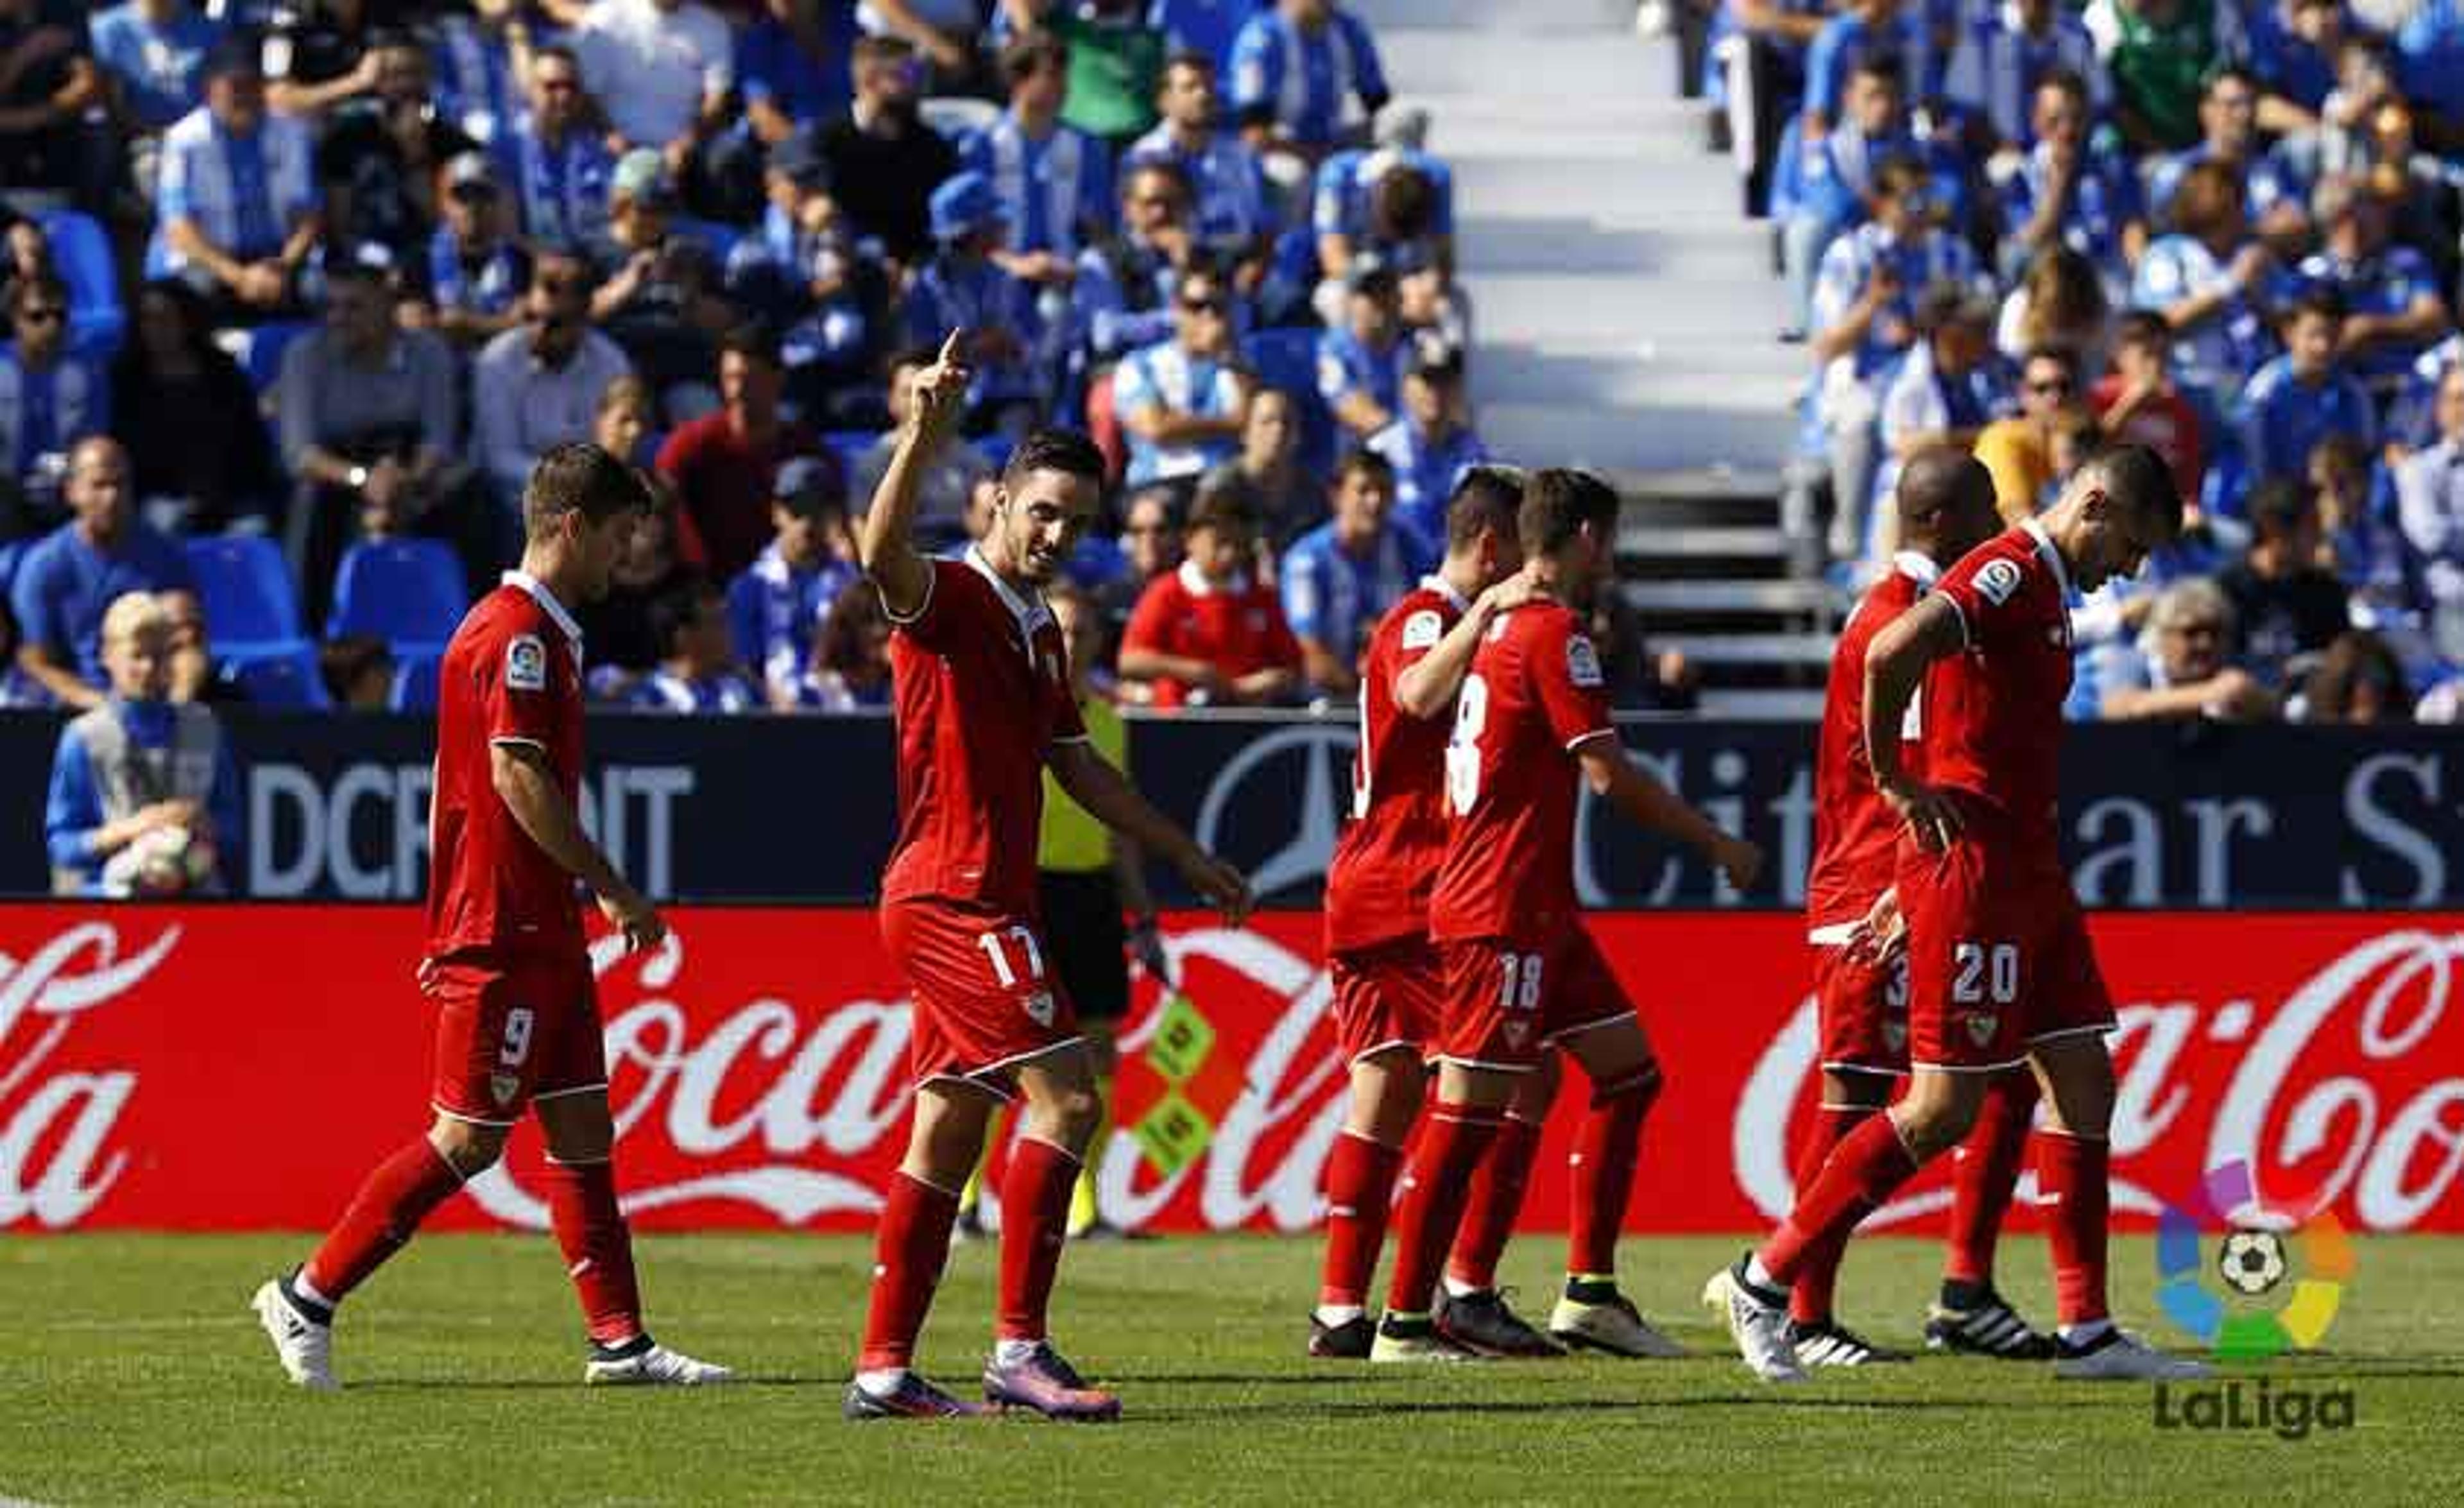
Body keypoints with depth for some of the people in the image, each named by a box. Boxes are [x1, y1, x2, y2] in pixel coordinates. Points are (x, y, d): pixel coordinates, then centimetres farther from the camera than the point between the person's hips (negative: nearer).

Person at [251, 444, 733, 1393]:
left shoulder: (540, 632, 17)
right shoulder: (516, 632, -14)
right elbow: (519, 779, -22)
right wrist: (615, 889, -16)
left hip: (540, 932, 10)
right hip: (502, 934, -10)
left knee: (582, 1132, 7)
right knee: (469, 1140, -6)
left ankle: (621, 1342, 6)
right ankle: (308, 1296, 2)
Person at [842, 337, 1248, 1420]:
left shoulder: (1039, 633, 18)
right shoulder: (948, 600, -9)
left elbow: (1078, 768, 27)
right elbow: (882, 553, -33)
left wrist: (1186, 856, 30)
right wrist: (924, 437, -47)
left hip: (985, 904, 9)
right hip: (954, 898, -9)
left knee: (948, 1130, 9)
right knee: (1063, 1096, -15)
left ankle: (884, 1370, 11)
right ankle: (1019, 1351, -14)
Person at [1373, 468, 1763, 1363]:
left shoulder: (1502, 626, 15)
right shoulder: (1553, 633, -13)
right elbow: (1608, 774, -17)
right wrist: (1717, 845, -7)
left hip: (1538, 913, 10)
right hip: (1505, 914, -10)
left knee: (1628, 1073, 13)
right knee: (1469, 1113, -8)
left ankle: (1591, 1293, 13)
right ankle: (1405, 1323, -7)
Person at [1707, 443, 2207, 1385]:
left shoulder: (2044, 589, 19)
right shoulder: (2008, 573, -13)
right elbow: (1893, 653, -30)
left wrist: (1910, 886, 21)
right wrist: (1898, 784, -18)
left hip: (2028, 873, 10)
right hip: (1972, 870, -10)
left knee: (2084, 1085, 7)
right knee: (1945, 1109, -8)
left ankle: (2086, 1333, 10)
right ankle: (1761, 1284, 0)